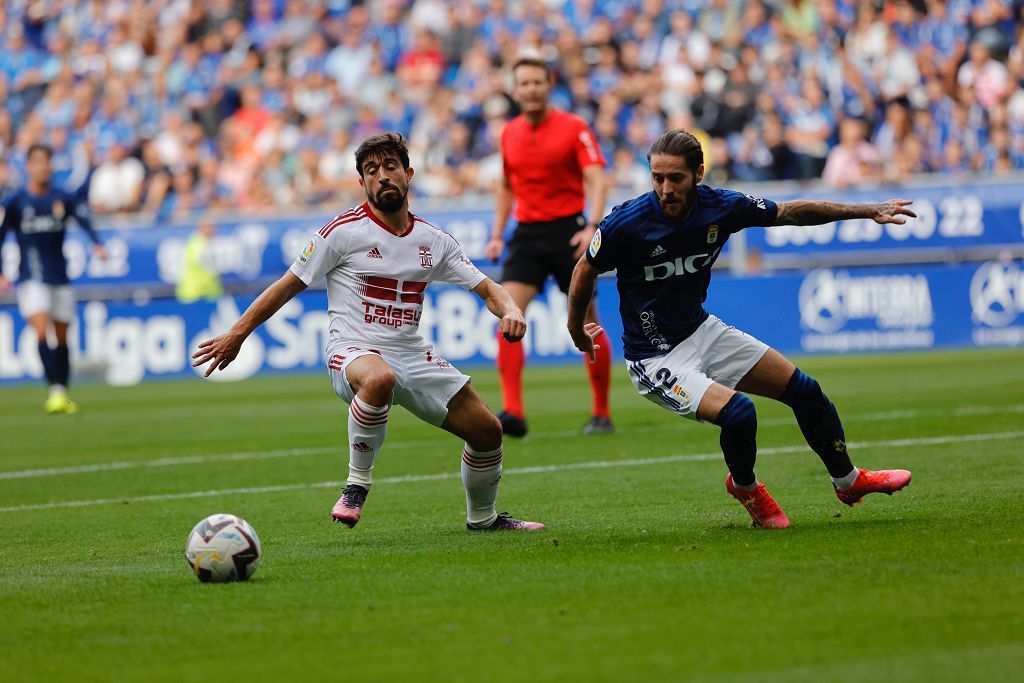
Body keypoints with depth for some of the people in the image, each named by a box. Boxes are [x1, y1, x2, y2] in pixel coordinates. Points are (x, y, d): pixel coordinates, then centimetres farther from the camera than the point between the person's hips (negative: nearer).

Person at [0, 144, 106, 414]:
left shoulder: (64, 199, 4)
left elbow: (84, 219, -11)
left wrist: (97, 244, -30)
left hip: (60, 278, 3)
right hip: (32, 278, -3)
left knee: (62, 338, 7)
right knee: (42, 331, -19)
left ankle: (62, 393, 18)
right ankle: (54, 391, -22)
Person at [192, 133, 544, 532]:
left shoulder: (434, 242, 8)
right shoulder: (343, 232, -6)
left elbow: (486, 288, 12)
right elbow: (290, 285, -1)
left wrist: (510, 311, -11)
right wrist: (237, 334, -4)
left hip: (413, 356, 6)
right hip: (354, 353, -6)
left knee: (487, 431, 3)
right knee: (379, 378, -42)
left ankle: (482, 517, 30)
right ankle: (357, 485, -25)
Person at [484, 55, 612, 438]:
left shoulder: (574, 128, -5)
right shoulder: (510, 133, 10)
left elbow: (596, 180, -12)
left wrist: (593, 226, -26)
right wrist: (497, 233, 14)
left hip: (567, 230, -4)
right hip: (527, 233, 4)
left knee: (586, 321, 0)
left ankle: (602, 413, 14)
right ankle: (513, 412, -19)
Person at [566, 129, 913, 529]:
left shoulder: (720, 208, -12)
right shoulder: (626, 223, -25)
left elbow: (789, 212, 4)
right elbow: (586, 270, -5)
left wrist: (867, 211, 4)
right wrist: (576, 328, 10)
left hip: (703, 331, 6)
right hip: (655, 359, -6)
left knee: (804, 390, 9)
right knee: (738, 414, -27)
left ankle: (848, 481, 35)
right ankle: (745, 487, 7)